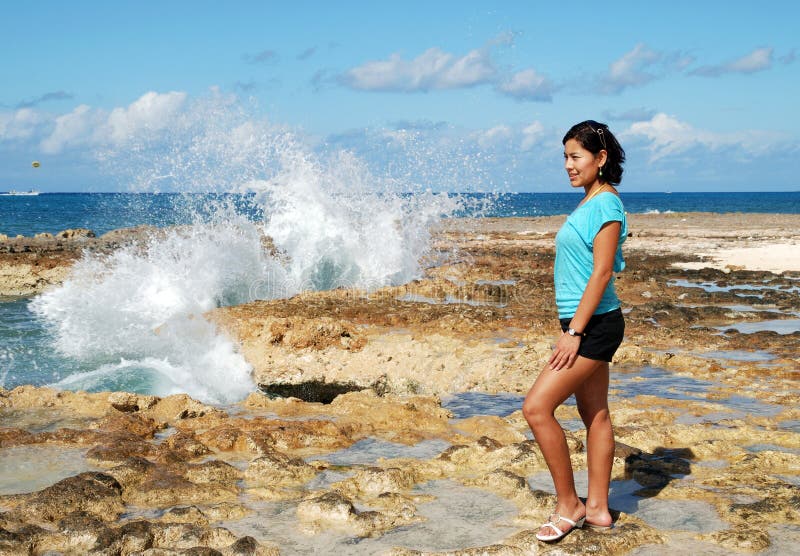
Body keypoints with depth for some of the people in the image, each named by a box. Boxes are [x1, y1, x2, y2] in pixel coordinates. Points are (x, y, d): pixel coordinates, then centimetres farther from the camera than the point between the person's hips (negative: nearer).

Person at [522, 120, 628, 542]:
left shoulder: (606, 203, -16)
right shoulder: (589, 203, 13)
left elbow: (601, 273, -20)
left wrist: (574, 333, -21)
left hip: (595, 325, -10)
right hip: (587, 325, 10)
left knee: (536, 408, -11)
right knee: (595, 415, 13)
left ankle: (568, 505, 0)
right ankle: (597, 508, 21)